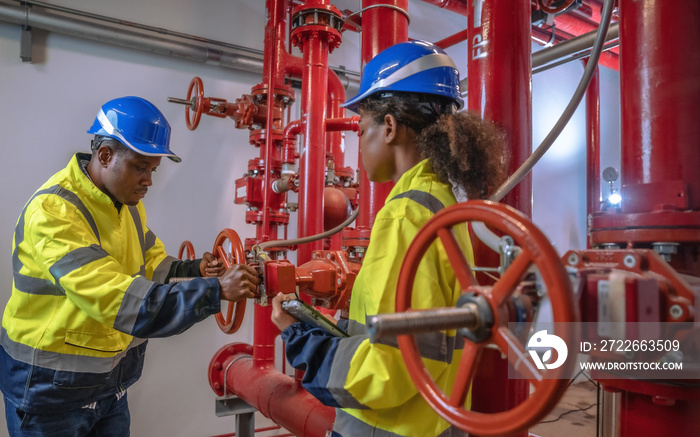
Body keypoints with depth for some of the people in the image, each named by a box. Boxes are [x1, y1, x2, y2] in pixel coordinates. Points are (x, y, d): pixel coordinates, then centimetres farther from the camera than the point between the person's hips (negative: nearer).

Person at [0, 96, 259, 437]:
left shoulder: (129, 203, 3)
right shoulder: (53, 211, -26)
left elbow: (150, 265, 9)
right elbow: (113, 296, -34)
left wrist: (193, 271, -13)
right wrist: (215, 290, -37)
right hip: (51, 385, -7)